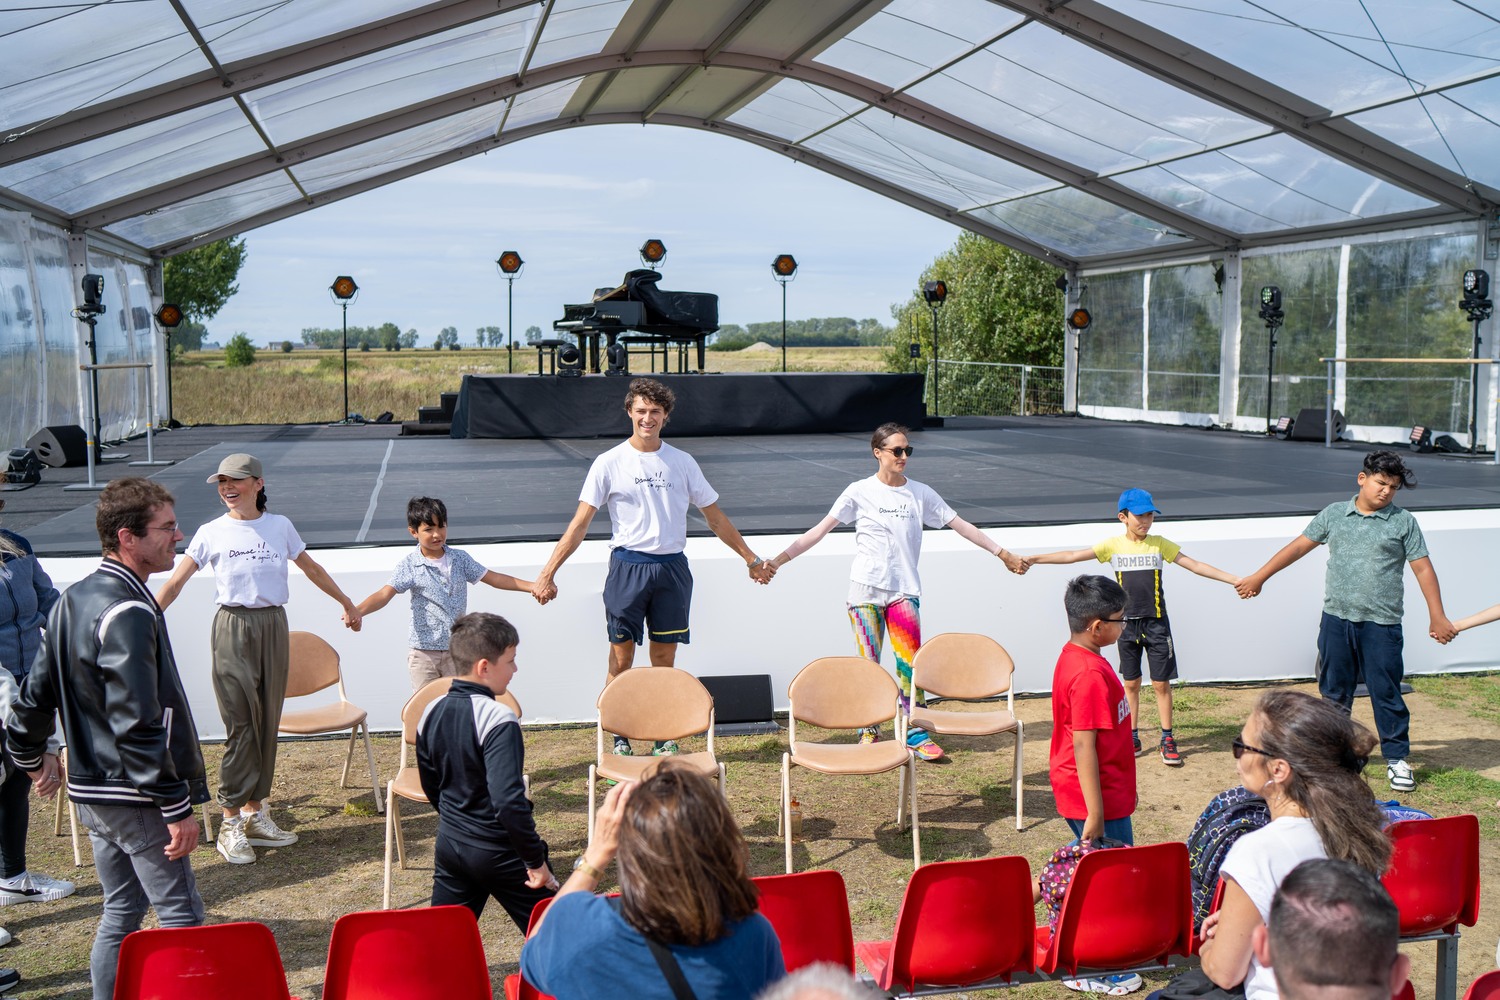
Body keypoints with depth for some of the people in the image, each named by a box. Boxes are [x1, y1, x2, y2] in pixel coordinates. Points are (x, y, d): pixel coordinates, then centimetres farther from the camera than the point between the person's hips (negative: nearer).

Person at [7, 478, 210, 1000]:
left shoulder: (72, 600, 8)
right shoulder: (128, 614, -22)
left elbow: (37, 692, 15)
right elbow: (137, 726, -25)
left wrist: (29, 756, 30)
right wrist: (176, 807, -22)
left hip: (89, 789, 9)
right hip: (135, 797, -9)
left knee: (120, 910, 19)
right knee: (181, 917, -1)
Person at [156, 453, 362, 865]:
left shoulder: (280, 526, 6)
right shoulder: (211, 533, 0)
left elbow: (312, 569, 18)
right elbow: (175, 582, -3)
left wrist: (347, 603, 25)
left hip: (273, 626, 3)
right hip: (232, 629, -3)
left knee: (267, 722, 6)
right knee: (240, 725, -5)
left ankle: (255, 810, 17)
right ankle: (231, 823, 2)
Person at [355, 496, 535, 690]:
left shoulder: (460, 558, 2)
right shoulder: (409, 565, -8)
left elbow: (493, 578, 3)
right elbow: (385, 594, -20)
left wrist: (532, 586, -5)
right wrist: (357, 611, -39)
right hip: (424, 652, -3)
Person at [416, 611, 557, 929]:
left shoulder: (432, 713, 1)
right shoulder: (498, 719, -23)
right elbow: (509, 800, -30)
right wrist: (536, 860, -21)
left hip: (449, 844, 7)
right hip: (498, 852, -7)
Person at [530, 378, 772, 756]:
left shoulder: (682, 463, 7)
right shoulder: (610, 463, -1)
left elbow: (715, 517, 15)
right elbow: (580, 523, -4)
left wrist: (751, 559, 17)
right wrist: (547, 573, -10)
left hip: (672, 567, 2)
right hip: (627, 566, -2)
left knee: (664, 659, 8)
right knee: (621, 658, 2)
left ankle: (665, 740, 18)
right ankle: (619, 740, 12)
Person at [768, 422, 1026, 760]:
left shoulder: (921, 494, 7)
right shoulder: (860, 492, 1)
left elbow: (961, 526, 11)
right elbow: (820, 529, 0)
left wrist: (1003, 553, 9)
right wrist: (779, 560, -6)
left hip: (904, 591, 2)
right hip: (865, 589, -1)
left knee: (910, 662, -5)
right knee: (868, 663, 1)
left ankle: (917, 734, 4)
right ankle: (868, 732, 16)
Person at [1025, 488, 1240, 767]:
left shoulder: (1159, 544, 0)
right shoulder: (1113, 545, -1)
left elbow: (1196, 565, -1)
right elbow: (1074, 555, -3)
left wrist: (1235, 580, -8)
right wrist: (1034, 559, -10)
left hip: (1156, 623, -1)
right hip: (1127, 624, 1)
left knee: (1161, 682, 1)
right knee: (1131, 683, 9)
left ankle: (1167, 739, 12)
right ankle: (1132, 738, 19)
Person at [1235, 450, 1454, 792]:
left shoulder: (1403, 522, 1)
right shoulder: (1334, 514, 7)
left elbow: (1422, 569, 1)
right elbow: (1299, 546, 11)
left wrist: (1437, 617, -4)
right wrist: (1259, 578, 12)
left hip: (1381, 623, -2)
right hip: (1336, 619, 3)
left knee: (1386, 692, 1)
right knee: (1334, 690, 11)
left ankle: (1397, 758, 12)